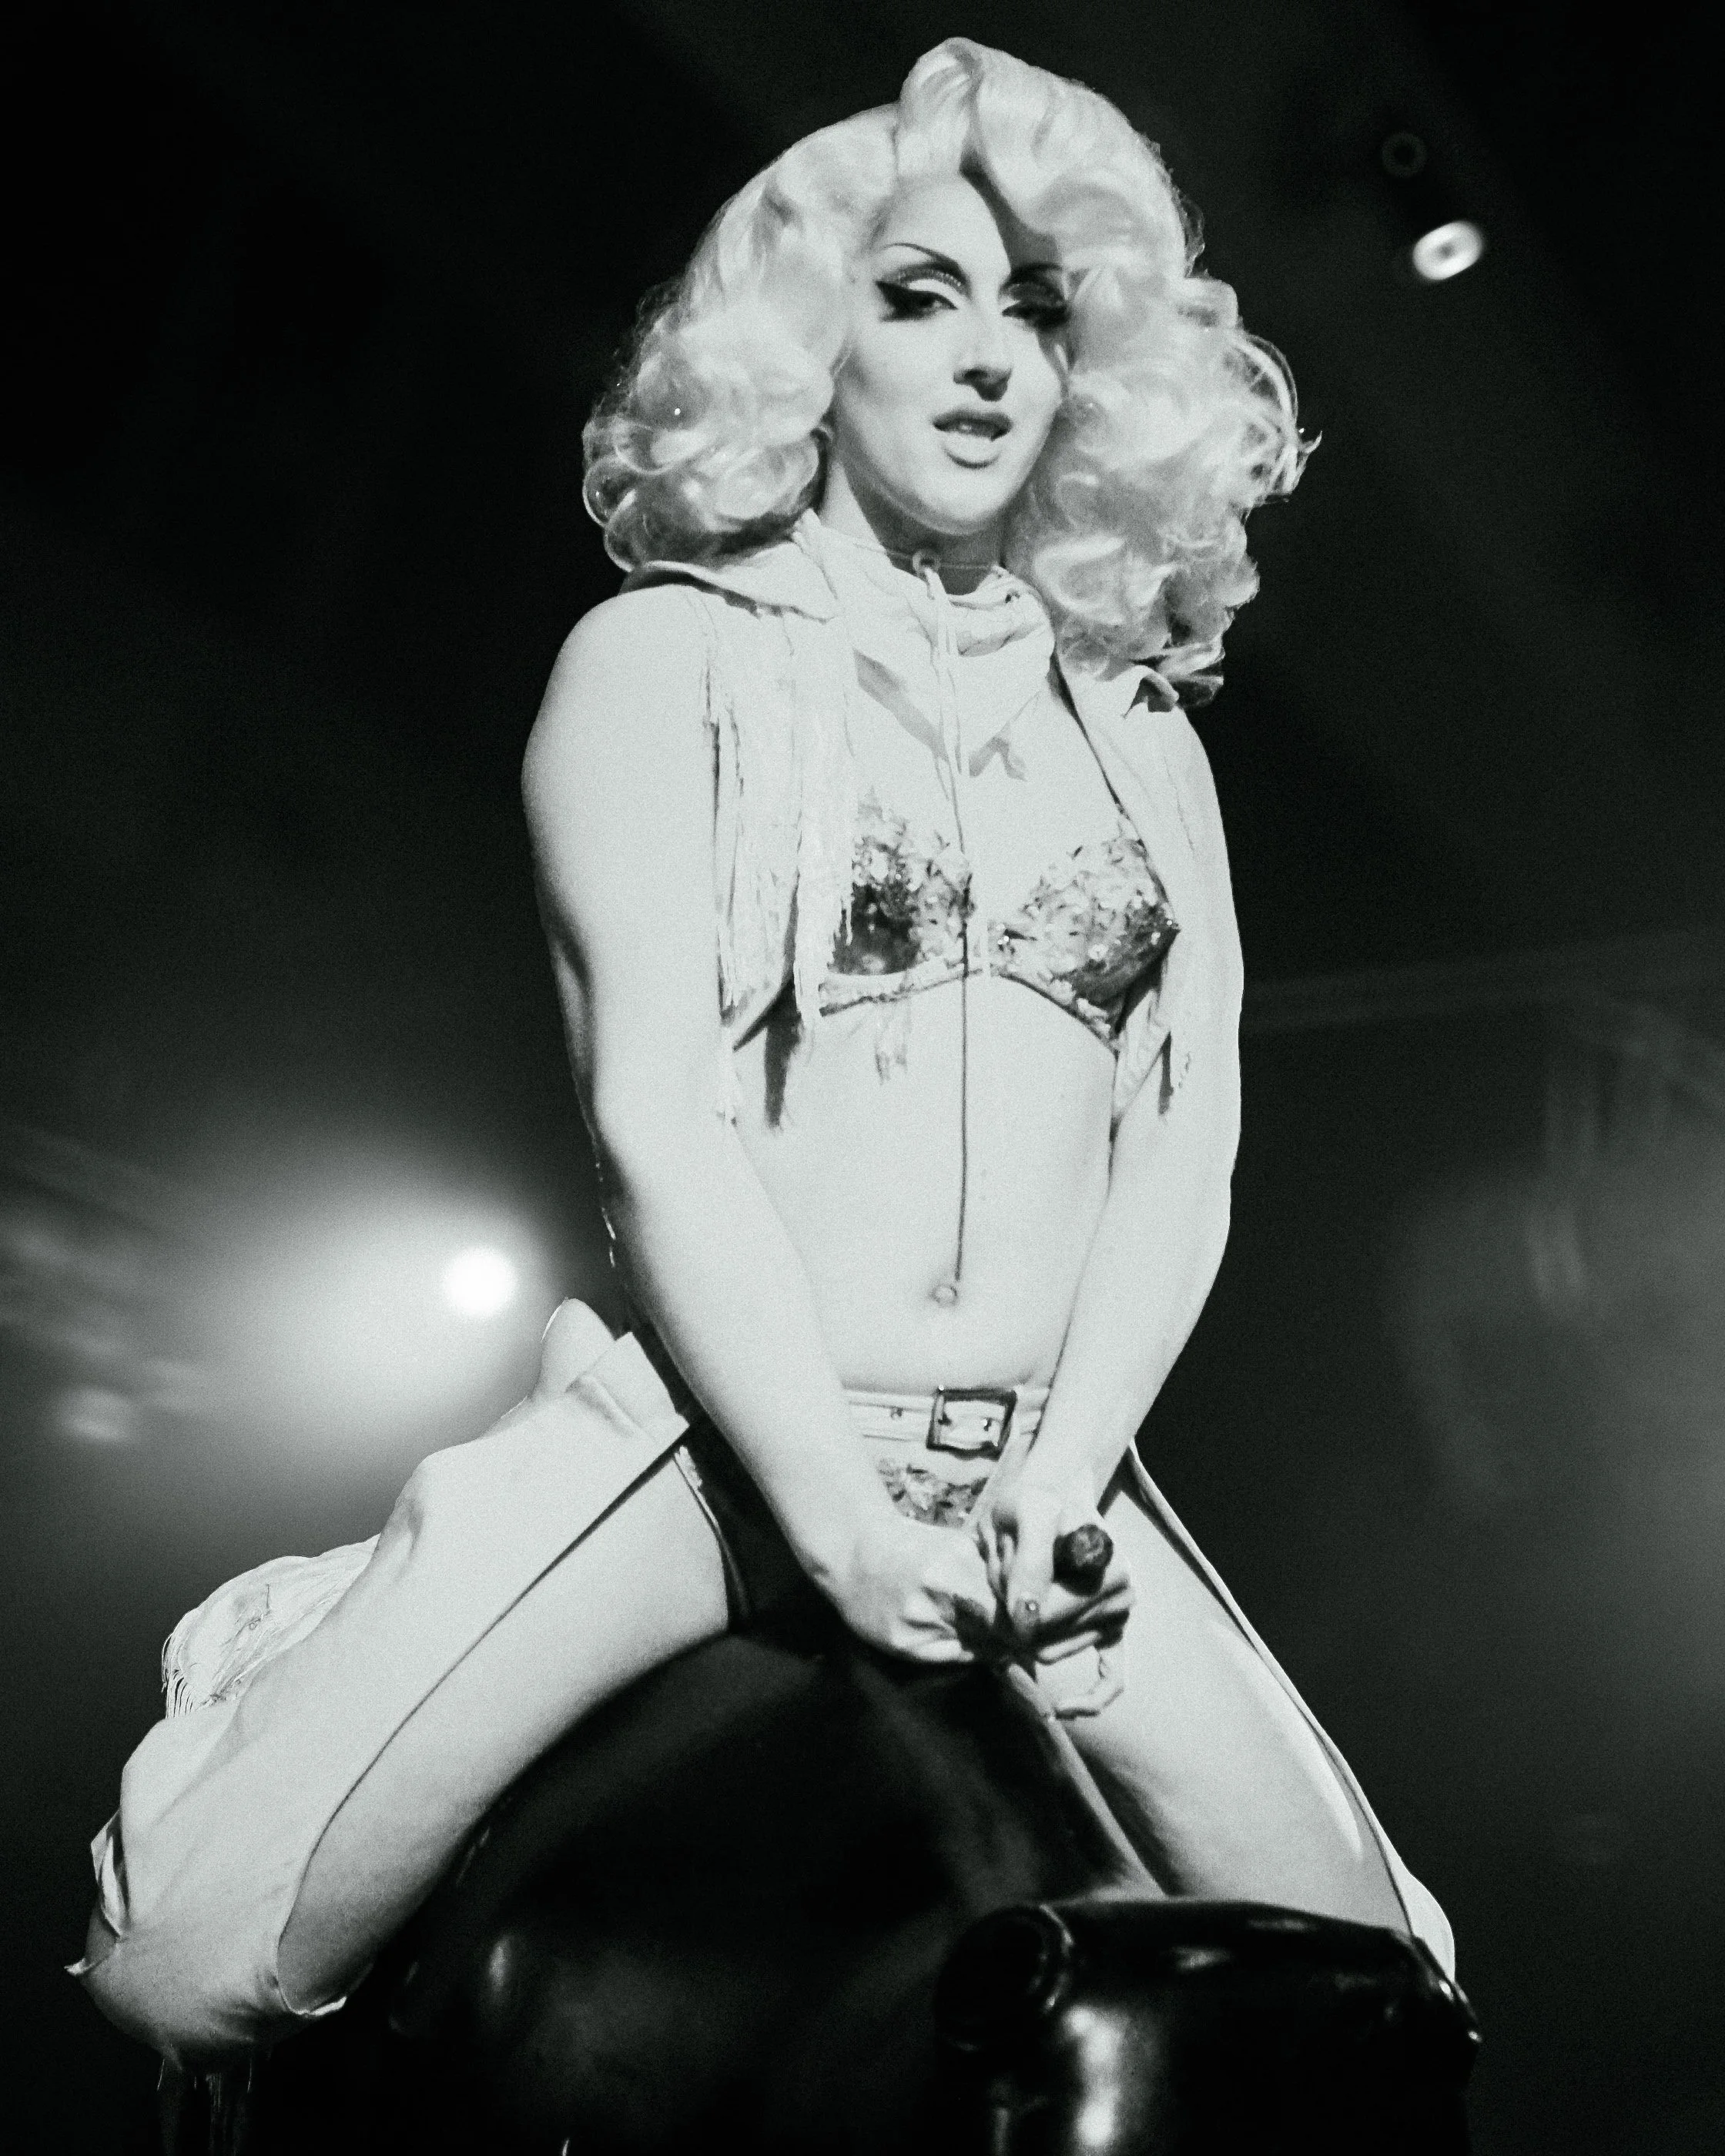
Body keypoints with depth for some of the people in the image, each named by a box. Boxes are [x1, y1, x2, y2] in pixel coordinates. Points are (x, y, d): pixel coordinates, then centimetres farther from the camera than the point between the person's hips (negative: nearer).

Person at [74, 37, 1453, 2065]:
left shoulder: (1139, 732, 13)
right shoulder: (673, 656, 1)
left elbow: (1189, 1139, 5)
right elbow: (653, 1116, -9)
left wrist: (1052, 1488, -9)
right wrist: (841, 1522, -16)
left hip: (1043, 1475, 4)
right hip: (708, 1443, -3)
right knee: (182, 1966, -13)